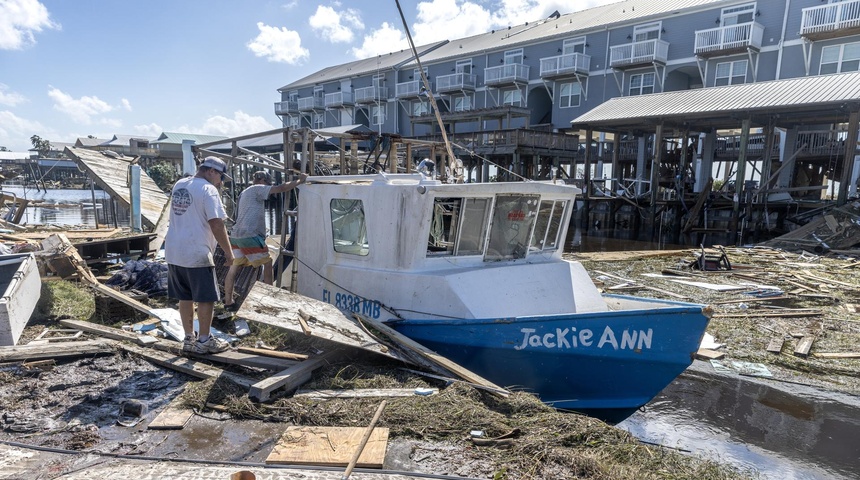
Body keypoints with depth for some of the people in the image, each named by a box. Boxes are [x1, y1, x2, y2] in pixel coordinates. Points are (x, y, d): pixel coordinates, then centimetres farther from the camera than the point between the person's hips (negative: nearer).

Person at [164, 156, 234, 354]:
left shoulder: (179, 184, 12)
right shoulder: (208, 190, -12)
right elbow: (216, 225, -18)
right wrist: (228, 252, -10)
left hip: (173, 252, 8)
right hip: (197, 255, -8)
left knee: (184, 297, 15)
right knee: (206, 298, 3)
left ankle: (189, 338, 23)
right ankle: (204, 341, 10)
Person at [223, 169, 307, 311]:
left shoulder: (245, 192, 25)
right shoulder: (257, 188, -3)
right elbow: (281, 188, -12)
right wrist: (299, 180, -3)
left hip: (236, 235, 9)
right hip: (250, 236, -9)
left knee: (233, 268, 9)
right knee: (267, 263, 5)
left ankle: (228, 302, 12)